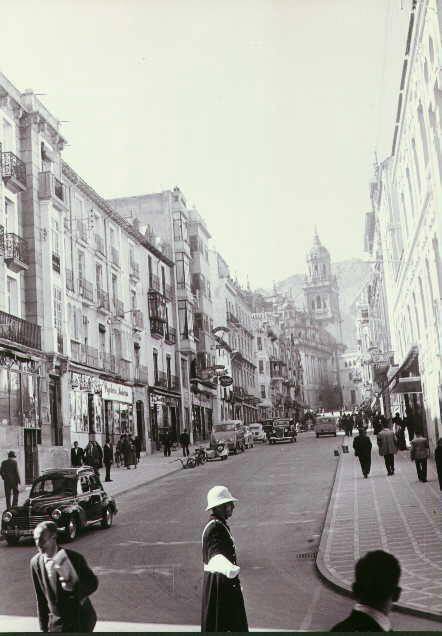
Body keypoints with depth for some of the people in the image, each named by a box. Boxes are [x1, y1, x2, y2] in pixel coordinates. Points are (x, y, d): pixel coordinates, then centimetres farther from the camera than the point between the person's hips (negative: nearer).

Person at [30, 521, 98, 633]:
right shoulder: (35, 562, -4)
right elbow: (40, 597, 3)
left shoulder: (74, 557, -16)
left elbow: (93, 582, -8)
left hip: (80, 619, -3)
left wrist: (74, 588, -27)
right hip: (56, 622, 3)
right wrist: (44, 626, 6)